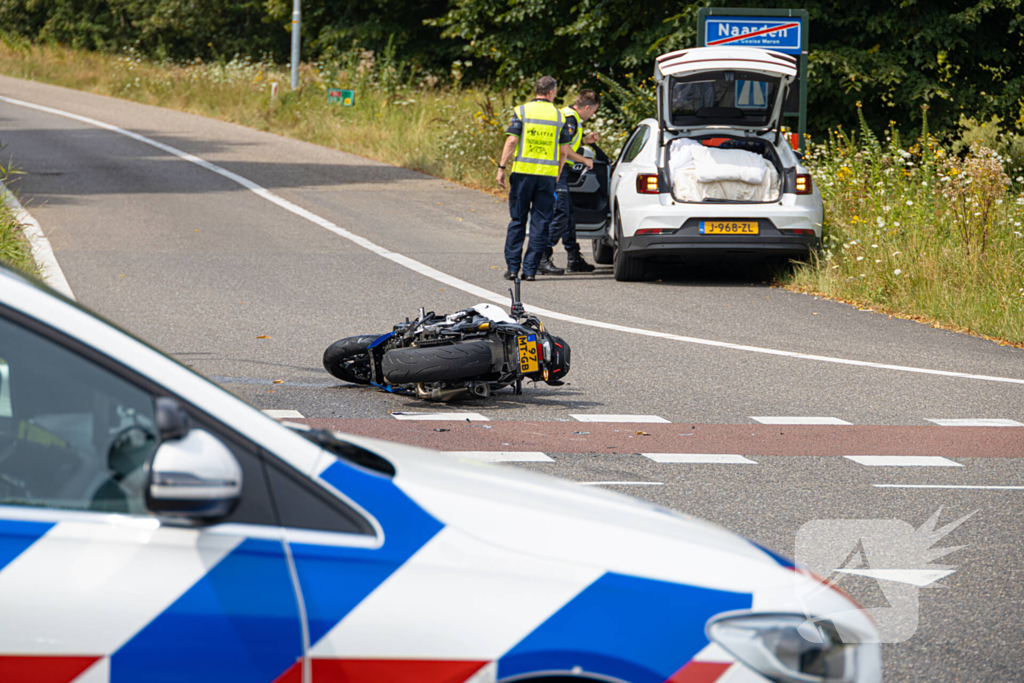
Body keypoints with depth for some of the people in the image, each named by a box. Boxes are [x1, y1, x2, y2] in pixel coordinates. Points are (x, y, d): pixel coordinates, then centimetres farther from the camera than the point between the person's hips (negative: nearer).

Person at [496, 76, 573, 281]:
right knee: (540, 222, 5)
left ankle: (512, 267, 4)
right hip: (547, 174, 1)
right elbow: (564, 150, 5)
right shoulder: (559, 116, 5)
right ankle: (530, 269, 2)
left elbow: (512, 141, -7)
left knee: (517, 220, 7)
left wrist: (502, 167, -3)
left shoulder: (522, 111, 1)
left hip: (523, 172, 0)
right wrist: (558, 174, 16)